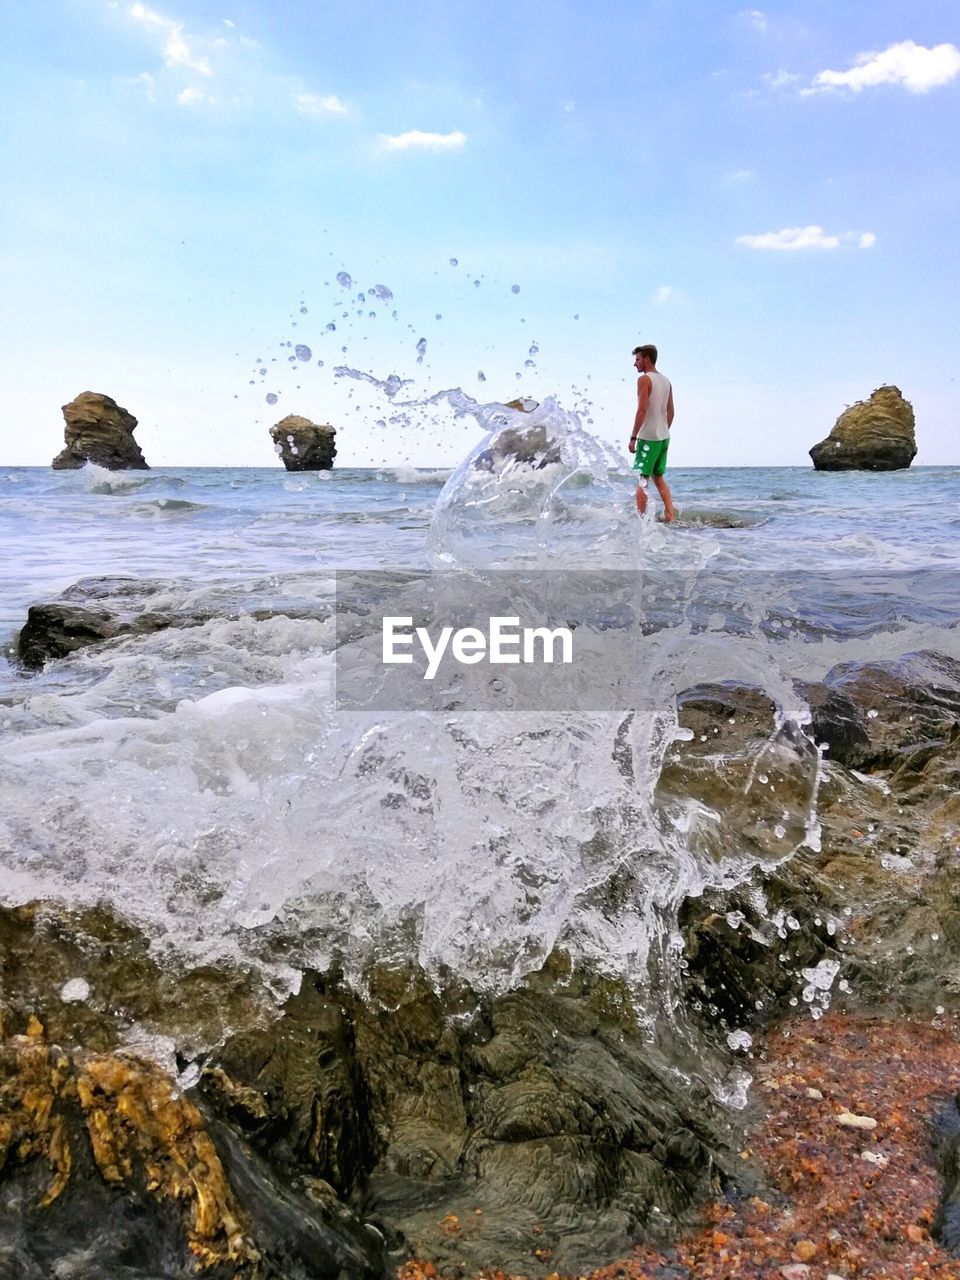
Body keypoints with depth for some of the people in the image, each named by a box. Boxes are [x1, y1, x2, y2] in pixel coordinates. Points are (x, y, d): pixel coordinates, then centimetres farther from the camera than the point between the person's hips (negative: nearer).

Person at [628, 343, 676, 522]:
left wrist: (633, 437, -17)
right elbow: (670, 412, 15)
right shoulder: (666, 381, 13)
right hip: (664, 437, 8)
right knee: (658, 476, 18)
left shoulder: (644, 379, -11)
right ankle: (671, 515, 14)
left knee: (641, 479, -4)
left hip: (648, 438, -8)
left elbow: (642, 409, -18)